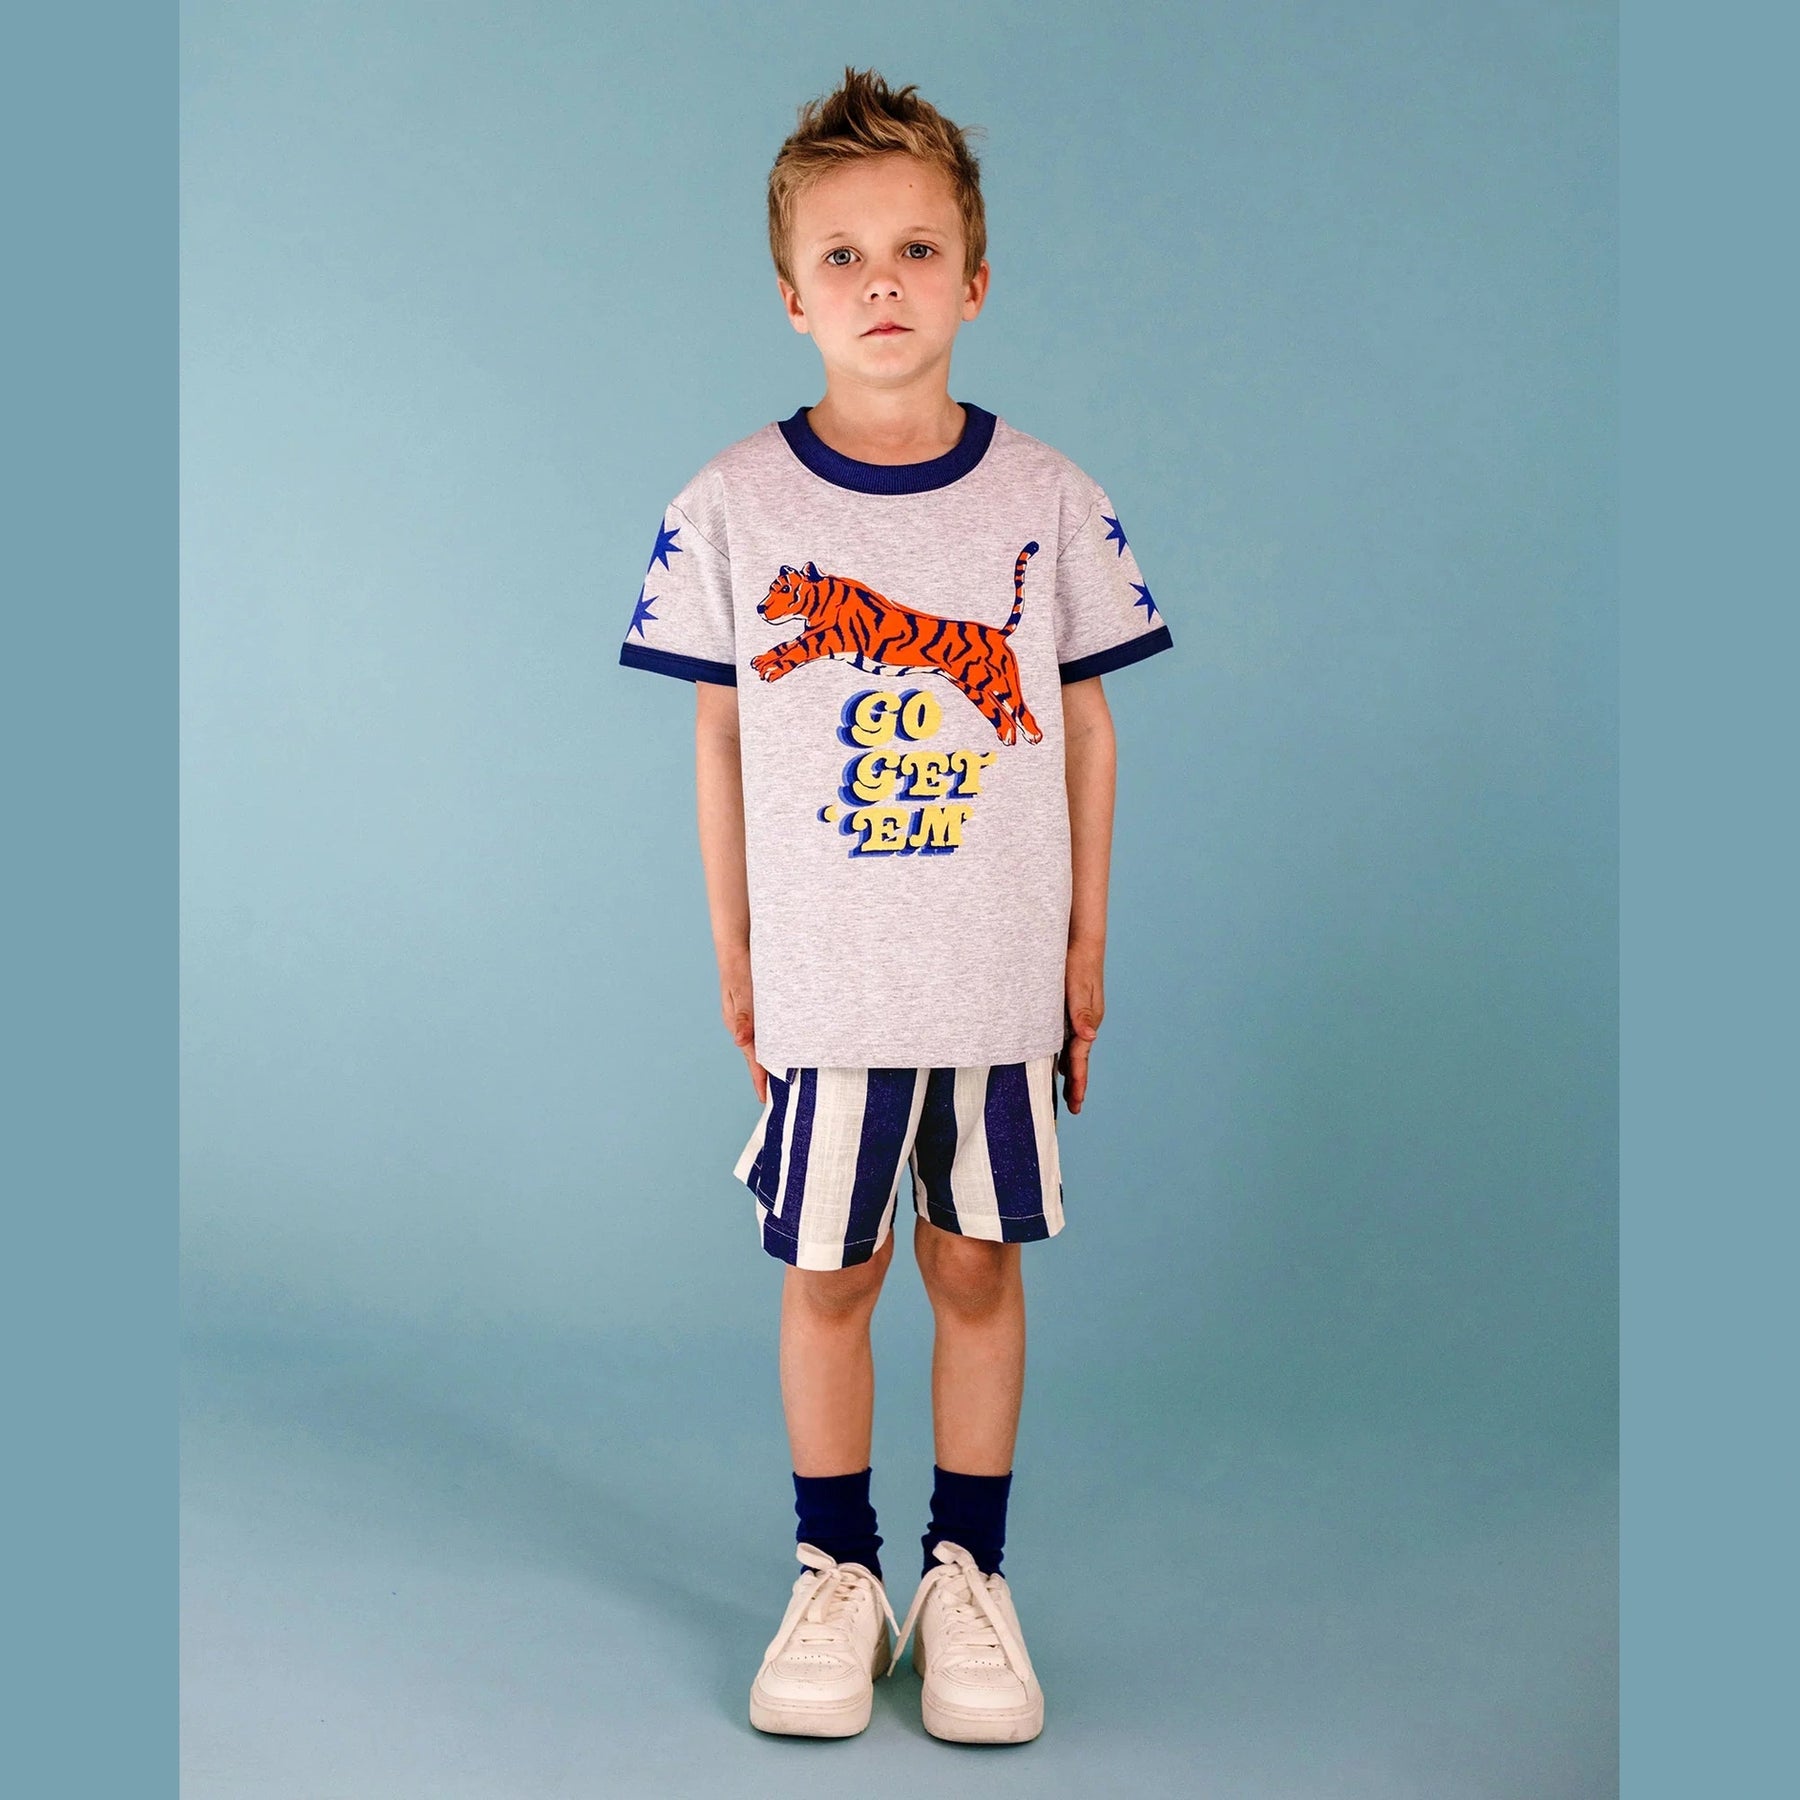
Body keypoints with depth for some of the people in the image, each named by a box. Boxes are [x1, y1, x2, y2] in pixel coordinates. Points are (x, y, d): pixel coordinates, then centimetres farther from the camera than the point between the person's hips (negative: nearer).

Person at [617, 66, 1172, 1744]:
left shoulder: (1047, 499, -2)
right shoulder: (732, 505, -3)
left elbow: (1085, 730, 4)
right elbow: (722, 742, 2)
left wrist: (1086, 946, 5)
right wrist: (731, 958, 4)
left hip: (1004, 977, 1)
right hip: (822, 980, 0)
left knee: (978, 1268, 10)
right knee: (826, 1275, 9)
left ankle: (967, 1574, 26)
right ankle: (836, 1574, 26)